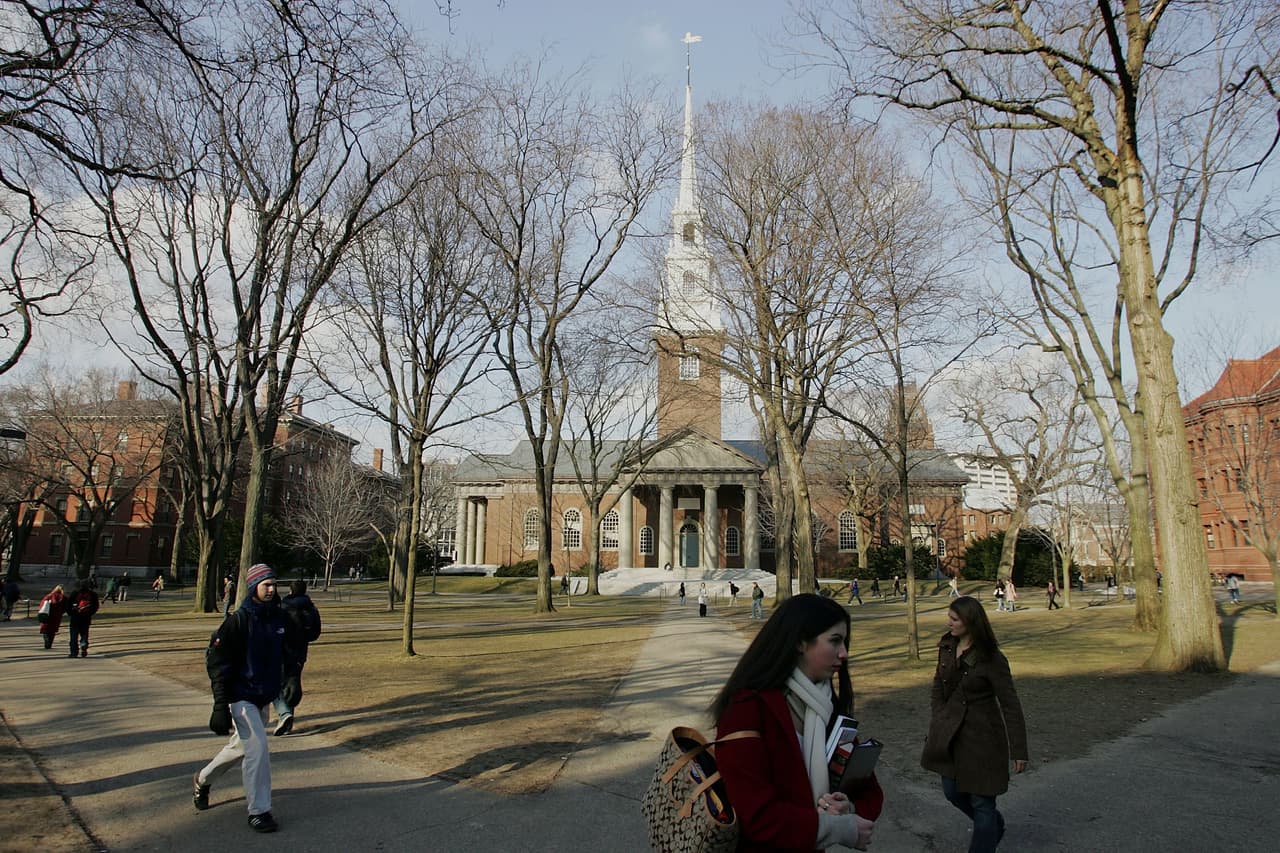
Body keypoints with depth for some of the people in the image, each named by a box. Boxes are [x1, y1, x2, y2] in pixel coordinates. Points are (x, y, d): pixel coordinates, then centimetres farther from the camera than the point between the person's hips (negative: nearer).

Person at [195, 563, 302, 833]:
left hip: (264, 697, 7)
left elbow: (291, 653, 12)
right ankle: (259, 811, -1)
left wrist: (292, 680, -6)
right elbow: (217, 661, -14)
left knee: (241, 747, 21)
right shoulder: (239, 620, -14)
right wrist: (221, 704, -19)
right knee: (257, 748, -12)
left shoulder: (281, 618, 3)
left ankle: (203, 779, 47)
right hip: (240, 695, -7)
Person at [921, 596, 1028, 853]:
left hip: (982, 737, -7)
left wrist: (1018, 751, -15)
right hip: (950, 734, 7)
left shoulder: (992, 659, -18)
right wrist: (937, 723, 6)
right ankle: (995, 826, 44)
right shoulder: (946, 647, 0)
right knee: (953, 792, 18)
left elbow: (1010, 704, -15)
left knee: (981, 802, 4)